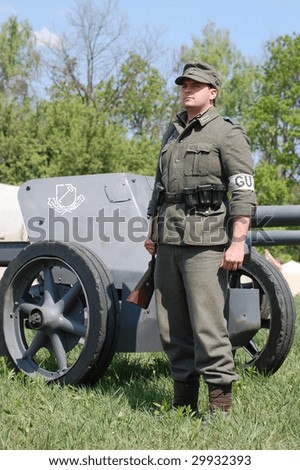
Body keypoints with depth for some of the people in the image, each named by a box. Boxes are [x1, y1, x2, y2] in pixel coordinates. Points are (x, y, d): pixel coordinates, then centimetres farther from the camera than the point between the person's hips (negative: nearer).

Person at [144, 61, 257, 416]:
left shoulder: (227, 134, -2)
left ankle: (221, 404, -1)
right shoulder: (172, 134, 20)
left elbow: (244, 193, -10)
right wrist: (152, 232, 21)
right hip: (167, 242, 7)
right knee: (171, 326, 7)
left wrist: (237, 242, -18)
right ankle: (183, 400, 16)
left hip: (204, 242, -7)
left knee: (207, 324, -9)